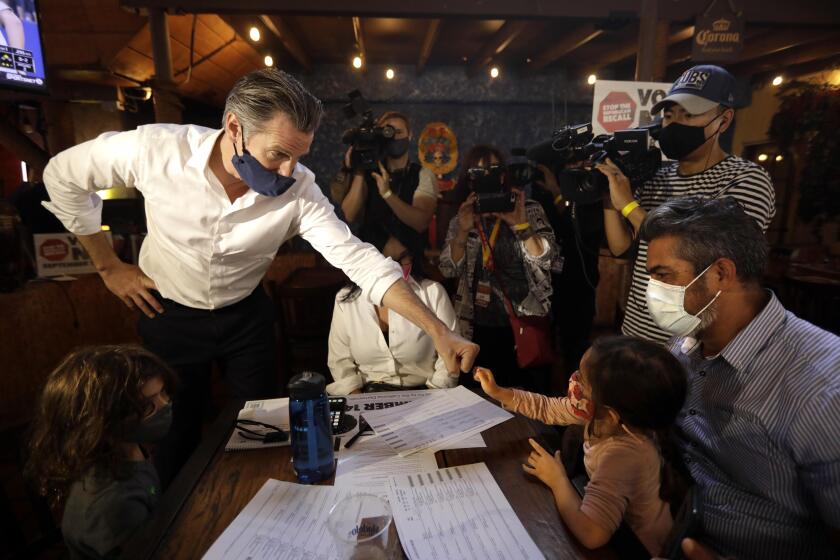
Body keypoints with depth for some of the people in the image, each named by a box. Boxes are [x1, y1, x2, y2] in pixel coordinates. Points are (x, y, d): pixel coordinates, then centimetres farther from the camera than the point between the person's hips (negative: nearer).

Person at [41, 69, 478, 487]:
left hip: (246, 315, 1)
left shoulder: (299, 189, -24)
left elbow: (359, 259, -28)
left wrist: (438, 332, -35)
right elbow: (63, 175, -8)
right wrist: (109, 266, -7)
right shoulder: (156, 149, -26)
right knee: (175, 434, 15)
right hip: (169, 314, -1)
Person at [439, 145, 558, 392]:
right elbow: (449, 271, -5)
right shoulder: (461, 219, 5)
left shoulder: (530, 210, -1)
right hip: (478, 328, 2)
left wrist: (521, 225, -23)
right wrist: (463, 231, -18)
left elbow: (546, 262, -11)